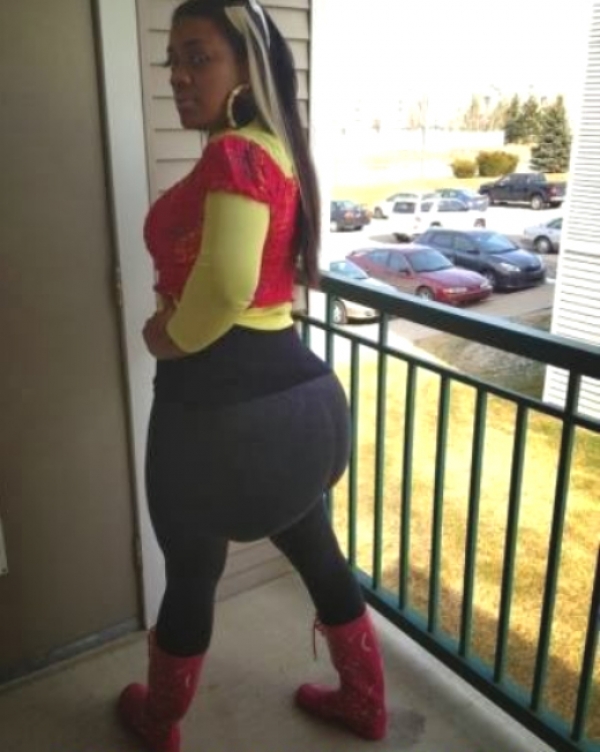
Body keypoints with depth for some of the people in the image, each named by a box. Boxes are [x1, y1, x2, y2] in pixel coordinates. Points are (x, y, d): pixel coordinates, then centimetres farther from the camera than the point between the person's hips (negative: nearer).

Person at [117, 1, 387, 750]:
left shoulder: (232, 154, -16)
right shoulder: (279, 152, 14)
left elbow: (227, 281, -32)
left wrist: (171, 339, -13)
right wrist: (176, 313, 7)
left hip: (225, 402, -9)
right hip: (295, 388, 9)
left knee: (191, 574, 15)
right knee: (317, 552, 23)